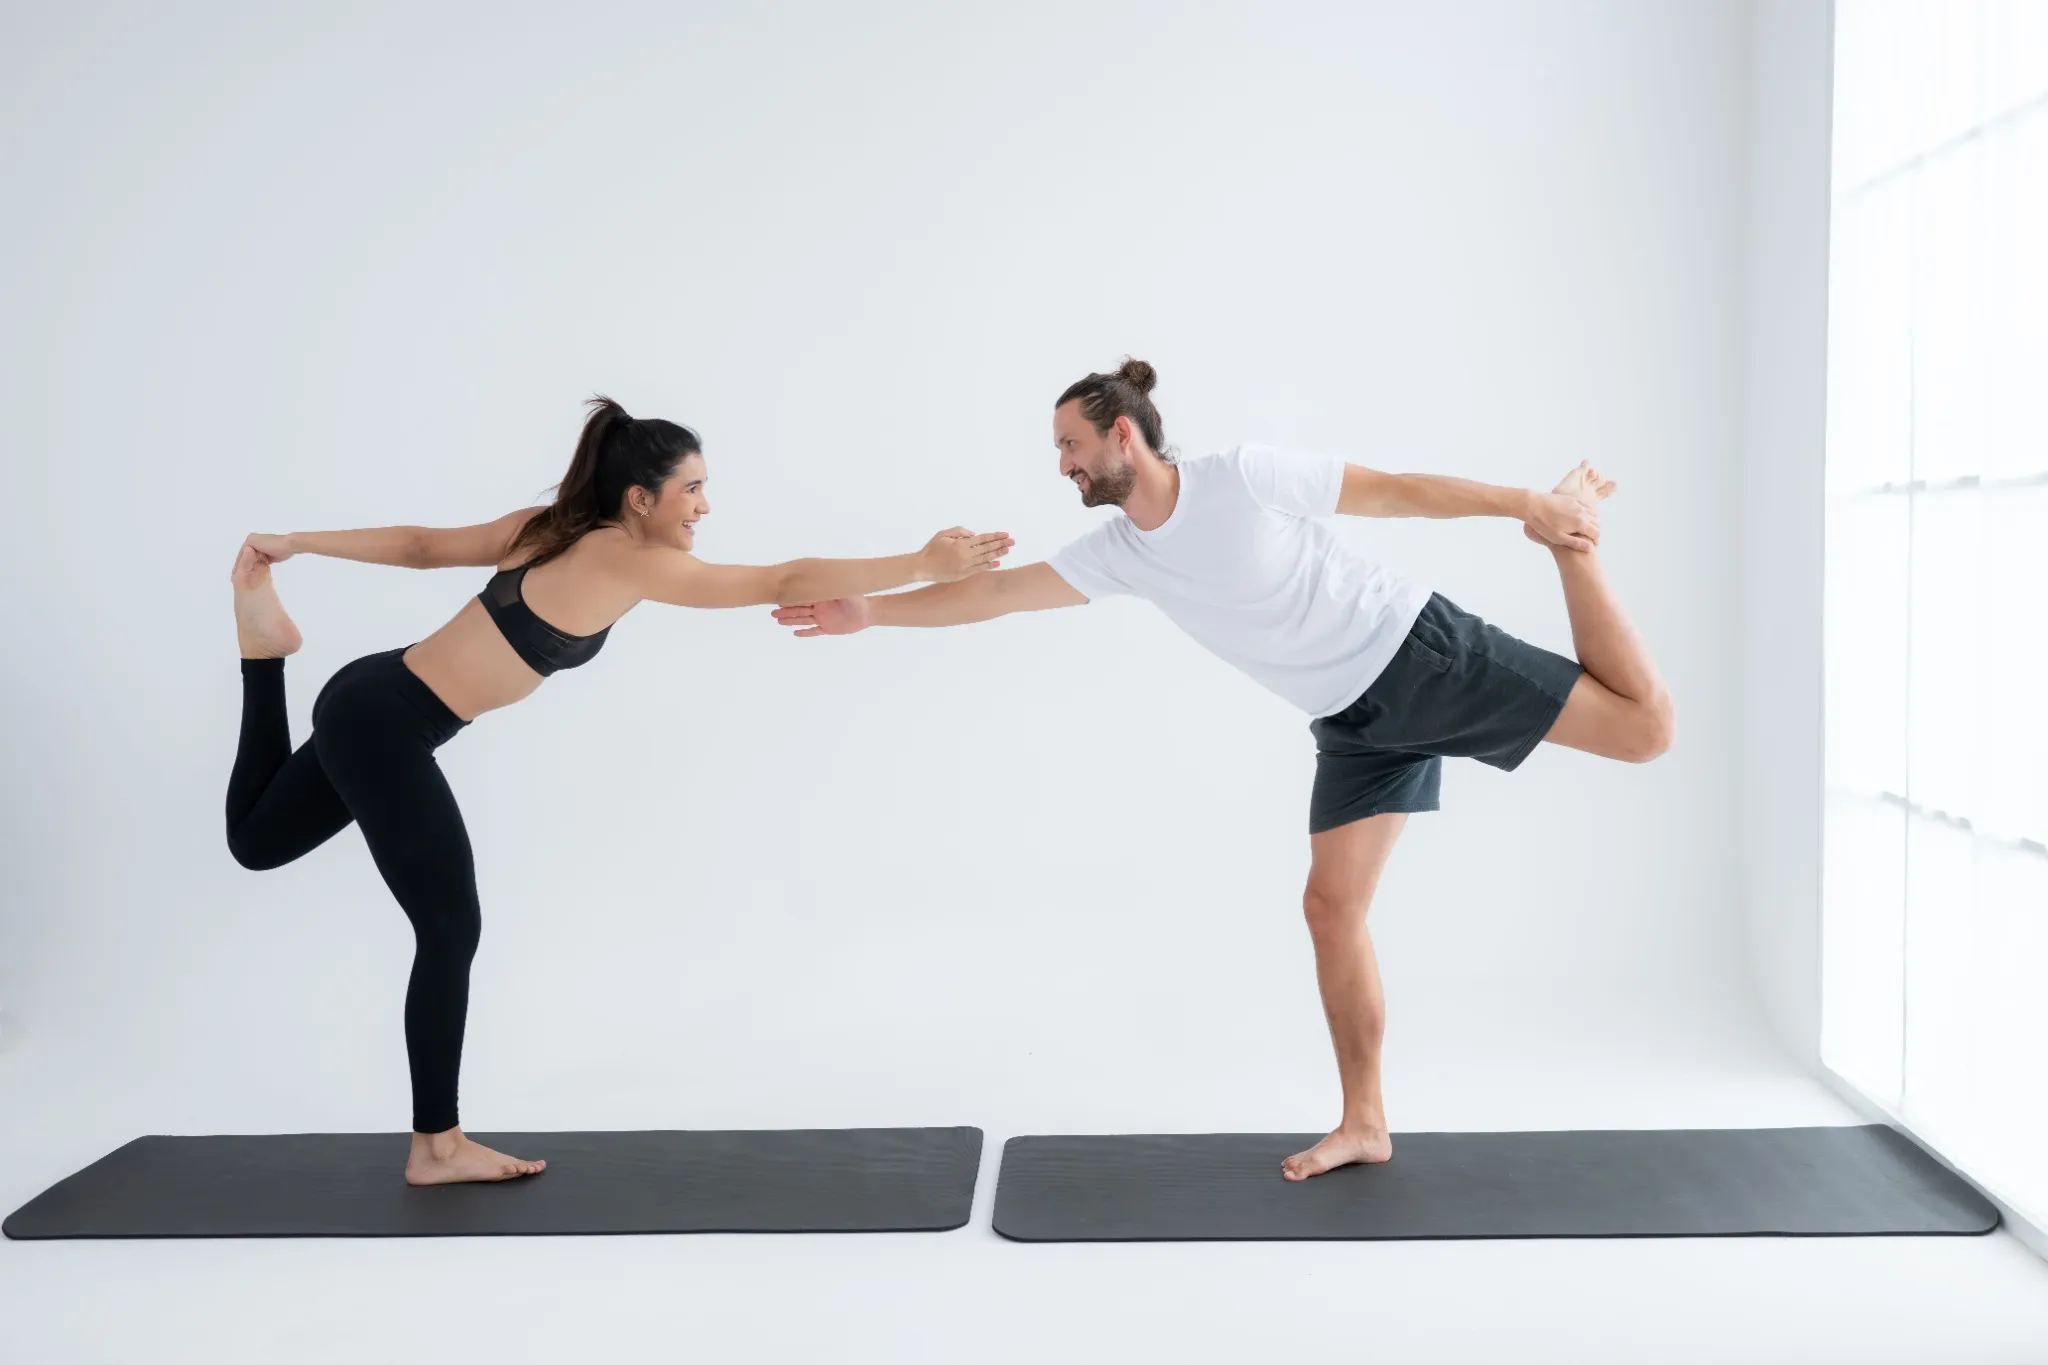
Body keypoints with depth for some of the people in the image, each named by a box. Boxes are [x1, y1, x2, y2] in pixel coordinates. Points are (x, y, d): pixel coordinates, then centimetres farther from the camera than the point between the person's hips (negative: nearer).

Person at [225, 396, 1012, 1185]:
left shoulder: (554, 529, 7)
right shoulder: (628, 561, -18)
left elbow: (424, 546, 14)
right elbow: (785, 583, -17)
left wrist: (295, 544, 20)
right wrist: (927, 566, -14)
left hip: (373, 705, 9)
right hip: (384, 725, -9)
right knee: (451, 929, -1)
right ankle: (437, 1146, 10)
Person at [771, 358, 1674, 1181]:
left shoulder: (1245, 474, -19)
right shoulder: (1119, 552, -1)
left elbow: (1396, 491, -14)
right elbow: (997, 592, 1)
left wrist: (1524, 503, -14)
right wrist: (871, 611, -1)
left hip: (1421, 654, -5)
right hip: (1355, 722, 6)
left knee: (1641, 726, -8)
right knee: (1331, 906, 0)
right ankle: (1363, 1124, 10)